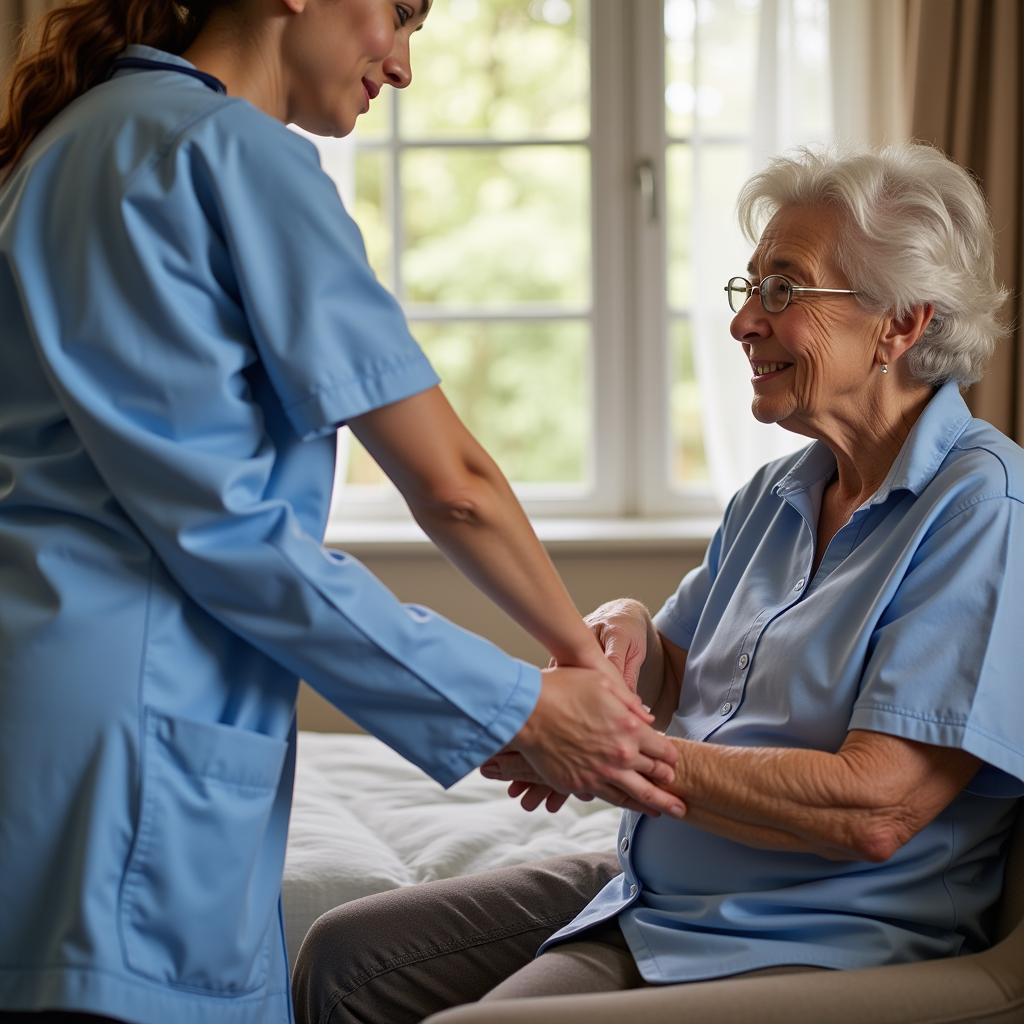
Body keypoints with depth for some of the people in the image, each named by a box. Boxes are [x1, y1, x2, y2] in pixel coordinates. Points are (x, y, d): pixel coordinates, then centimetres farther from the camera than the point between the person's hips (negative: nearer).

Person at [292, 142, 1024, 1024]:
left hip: (805, 947, -9)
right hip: (645, 887, 9)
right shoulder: (777, 495, 11)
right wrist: (626, 634, -6)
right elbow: (671, 685, 19)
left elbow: (872, 810, -25)